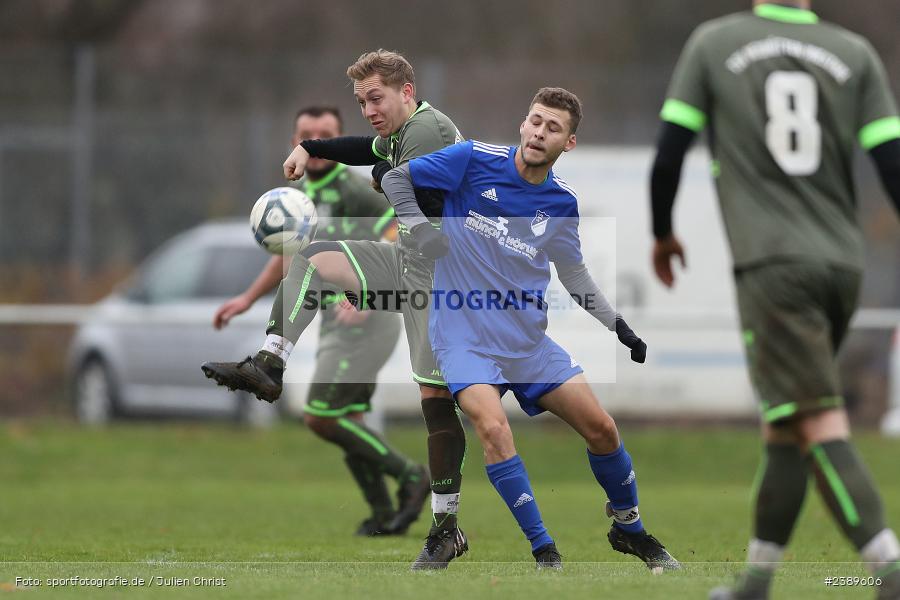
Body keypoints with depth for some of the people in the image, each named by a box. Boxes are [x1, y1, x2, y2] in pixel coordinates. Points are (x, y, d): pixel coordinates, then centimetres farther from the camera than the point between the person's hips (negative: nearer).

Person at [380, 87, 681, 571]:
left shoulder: (562, 203, 2)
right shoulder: (474, 161, -10)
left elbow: (573, 272, 18)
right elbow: (396, 179, 0)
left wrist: (619, 327, 12)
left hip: (528, 339, 4)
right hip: (464, 336, -4)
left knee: (601, 428, 2)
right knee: (494, 426, -28)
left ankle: (628, 529, 28)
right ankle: (544, 551, -20)